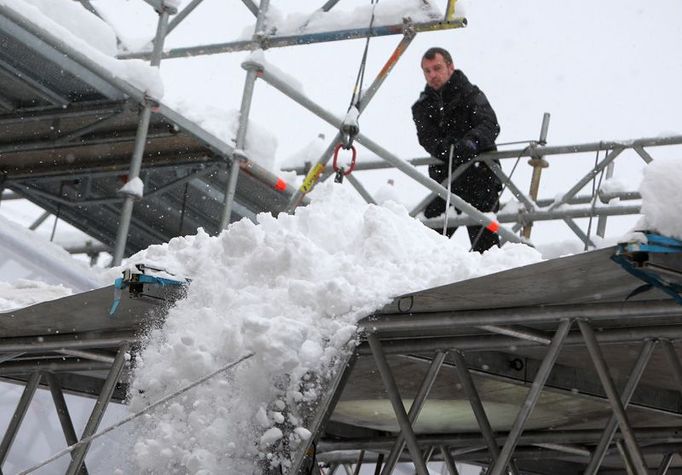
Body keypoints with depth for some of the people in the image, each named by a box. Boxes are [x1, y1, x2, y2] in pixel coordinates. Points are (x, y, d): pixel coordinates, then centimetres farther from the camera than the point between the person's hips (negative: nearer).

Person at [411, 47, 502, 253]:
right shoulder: (423, 107, 11)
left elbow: (490, 125, -16)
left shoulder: (471, 95, 0)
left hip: (479, 176, -3)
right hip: (444, 179, 4)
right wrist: (447, 149, -29)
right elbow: (427, 139, -5)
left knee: (484, 239, -8)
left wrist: (471, 141, -38)